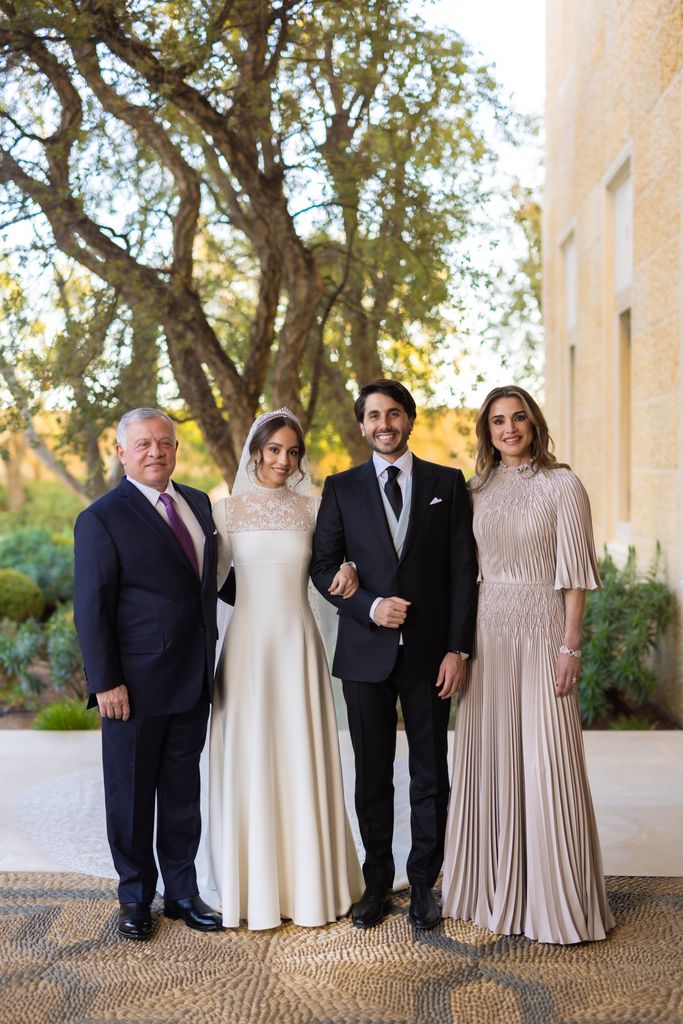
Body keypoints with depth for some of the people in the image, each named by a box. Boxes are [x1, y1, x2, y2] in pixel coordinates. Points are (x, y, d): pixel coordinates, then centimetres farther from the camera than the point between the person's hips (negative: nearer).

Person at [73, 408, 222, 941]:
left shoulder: (198, 503, 9)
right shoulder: (103, 518, -10)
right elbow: (91, 608, -12)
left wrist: (211, 653, 12)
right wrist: (106, 682, -15)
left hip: (194, 679, 6)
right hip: (136, 684, -5)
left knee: (183, 791, 15)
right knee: (132, 793, 10)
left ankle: (183, 891, 29)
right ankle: (135, 896, 27)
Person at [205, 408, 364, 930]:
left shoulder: (312, 507, 5)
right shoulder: (228, 509, 3)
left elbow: (330, 564, 13)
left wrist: (347, 571, -9)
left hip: (299, 642, 1)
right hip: (248, 642, 0)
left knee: (302, 757, 4)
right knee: (248, 757, 3)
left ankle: (308, 881, 19)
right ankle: (255, 884, 17)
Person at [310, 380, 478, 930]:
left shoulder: (448, 483, 4)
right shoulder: (342, 487, 6)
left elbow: (463, 570, 0)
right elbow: (324, 566, 4)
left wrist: (458, 648, -7)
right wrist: (369, 606, -12)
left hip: (429, 651, 0)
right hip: (366, 650, 1)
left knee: (431, 774, 8)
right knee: (372, 774, 9)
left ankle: (423, 883, 22)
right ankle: (377, 880, 23)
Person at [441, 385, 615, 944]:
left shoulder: (561, 485, -4)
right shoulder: (480, 489, 10)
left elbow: (575, 573, -7)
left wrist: (570, 646, -12)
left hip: (541, 631, -5)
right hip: (488, 631, 5)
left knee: (546, 761, -3)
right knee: (489, 757, 9)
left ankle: (557, 901, 11)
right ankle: (495, 889, 23)